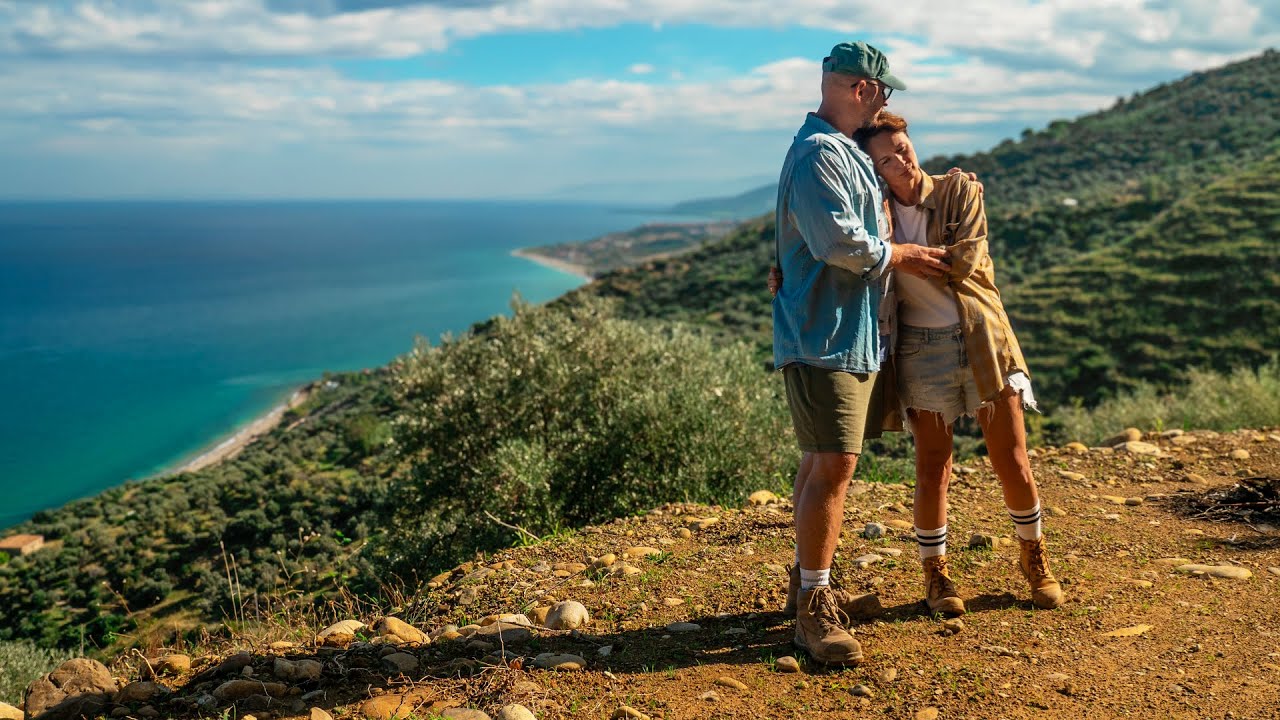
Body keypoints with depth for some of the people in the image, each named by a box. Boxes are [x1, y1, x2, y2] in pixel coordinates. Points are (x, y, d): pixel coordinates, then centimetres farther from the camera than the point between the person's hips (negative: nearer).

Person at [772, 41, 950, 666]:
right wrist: (899, 256, -7)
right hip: (823, 333, -11)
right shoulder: (817, 153, -14)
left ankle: (806, 580, 28)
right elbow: (838, 240, -23)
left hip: (850, 333, 11)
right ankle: (814, 609, -5)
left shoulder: (848, 152, 21)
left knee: (823, 461, 16)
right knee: (833, 465, -12)